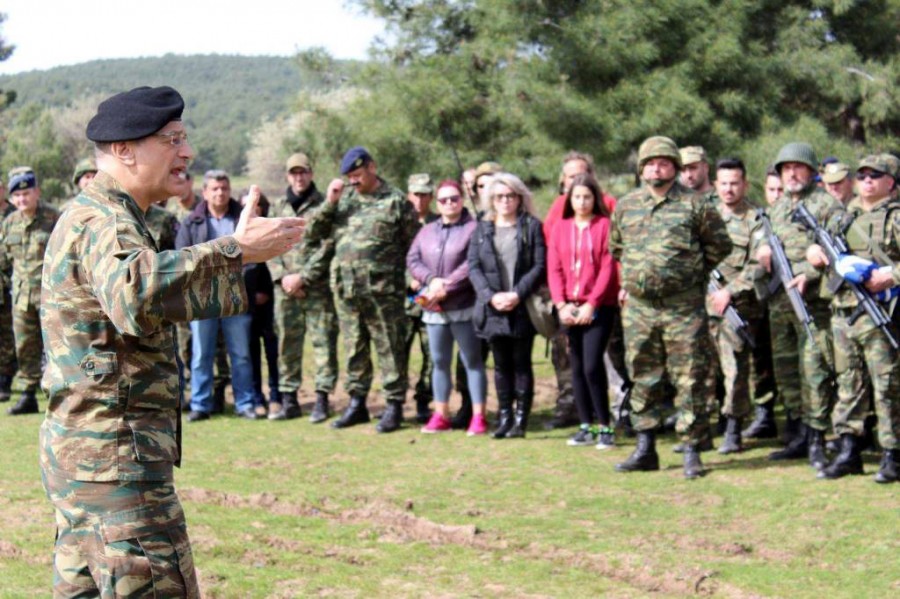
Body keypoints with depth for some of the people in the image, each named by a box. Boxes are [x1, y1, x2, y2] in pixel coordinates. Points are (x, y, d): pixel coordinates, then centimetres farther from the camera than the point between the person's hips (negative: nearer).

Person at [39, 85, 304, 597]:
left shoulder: (100, 218, 18)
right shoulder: (102, 222, -16)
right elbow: (136, 295, -39)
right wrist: (234, 250, -39)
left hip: (85, 453, 11)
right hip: (116, 457, -11)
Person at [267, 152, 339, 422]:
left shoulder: (324, 206, 1)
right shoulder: (277, 207, 14)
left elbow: (327, 248, -7)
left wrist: (304, 277, -12)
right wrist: (282, 276, -5)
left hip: (318, 288, -4)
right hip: (285, 288, 4)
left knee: (323, 342, -3)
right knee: (287, 344, 7)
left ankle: (322, 399, 1)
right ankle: (288, 398, 13)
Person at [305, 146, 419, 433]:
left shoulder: (396, 201, 0)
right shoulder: (343, 199, 12)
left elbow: (413, 246, 1)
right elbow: (312, 234, 9)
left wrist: (410, 280, -5)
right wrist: (329, 204, -3)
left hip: (382, 291, -5)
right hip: (345, 289, 5)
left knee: (390, 349, -1)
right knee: (354, 348, 12)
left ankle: (394, 405, 4)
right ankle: (357, 403, 20)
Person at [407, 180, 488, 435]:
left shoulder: (473, 229, -4)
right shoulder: (427, 231, 14)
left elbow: (471, 265, -15)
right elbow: (412, 260, 6)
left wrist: (446, 288, -18)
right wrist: (432, 280, -11)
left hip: (463, 307, -5)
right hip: (433, 308, 5)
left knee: (472, 360, 0)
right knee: (440, 362, 11)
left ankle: (478, 417, 2)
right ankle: (441, 415, 18)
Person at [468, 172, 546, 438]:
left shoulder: (532, 227, 2)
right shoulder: (482, 229, 11)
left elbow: (540, 265, -4)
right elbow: (473, 266, 4)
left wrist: (518, 294, -15)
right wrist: (491, 296, -10)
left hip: (523, 308, -3)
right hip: (493, 309, 3)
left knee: (521, 363, 1)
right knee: (501, 364, 8)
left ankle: (521, 418, 5)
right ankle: (504, 416, 14)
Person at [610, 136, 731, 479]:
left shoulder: (694, 205, -1)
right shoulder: (625, 206, 11)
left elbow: (719, 245, 7)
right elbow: (616, 247, 26)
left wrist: (693, 274, 5)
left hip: (683, 306, -4)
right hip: (638, 306, 4)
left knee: (690, 379, -2)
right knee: (643, 378, 9)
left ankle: (691, 450, 3)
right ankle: (645, 448, 17)